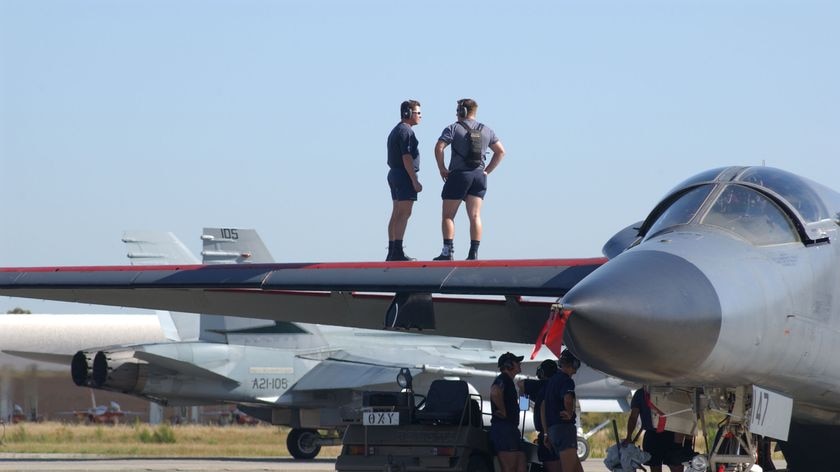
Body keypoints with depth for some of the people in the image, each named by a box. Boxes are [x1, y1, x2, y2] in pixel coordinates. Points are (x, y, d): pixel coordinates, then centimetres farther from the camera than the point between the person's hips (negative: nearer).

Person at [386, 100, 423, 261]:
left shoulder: (395, 131, 20)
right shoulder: (406, 131, -13)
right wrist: (415, 181, -20)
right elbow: (407, 158, -20)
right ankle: (397, 251, -18)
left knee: (396, 214, 9)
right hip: (405, 175, -10)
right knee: (404, 213, -12)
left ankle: (392, 251, 8)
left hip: (394, 174, 10)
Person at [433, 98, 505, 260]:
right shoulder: (486, 130, 12)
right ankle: (474, 253, -5)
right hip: (479, 176, 4)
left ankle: (448, 251, -9)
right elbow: (500, 151, 14)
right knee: (475, 216, 2)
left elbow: (439, 148, -15)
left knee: (448, 215, 2)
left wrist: (442, 169, -5)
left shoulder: (454, 128, -3)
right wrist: (487, 170, 12)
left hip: (458, 175, -4)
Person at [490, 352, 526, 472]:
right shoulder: (503, 379, -7)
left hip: (512, 429, 10)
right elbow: (495, 393, -29)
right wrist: (503, 411, -19)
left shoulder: (509, 381, 25)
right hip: (503, 428, -10)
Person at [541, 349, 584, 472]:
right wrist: (570, 414, -11)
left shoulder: (551, 380, 20)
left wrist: (547, 433, 25)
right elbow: (568, 399, -31)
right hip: (565, 427, -9)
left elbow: (542, 408, 24)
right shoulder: (566, 380, -9)